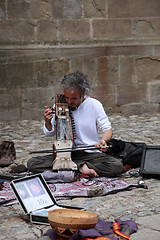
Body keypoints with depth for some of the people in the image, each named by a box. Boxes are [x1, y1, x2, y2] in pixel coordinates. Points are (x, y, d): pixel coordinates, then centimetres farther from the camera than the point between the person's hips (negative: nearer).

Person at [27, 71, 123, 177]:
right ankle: (81, 166, -20)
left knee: (117, 166, -30)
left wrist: (103, 140, -21)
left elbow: (107, 129, 2)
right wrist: (47, 122, -12)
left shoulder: (94, 105, -4)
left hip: (91, 153, -2)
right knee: (32, 163, -20)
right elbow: (50, 133, 11)